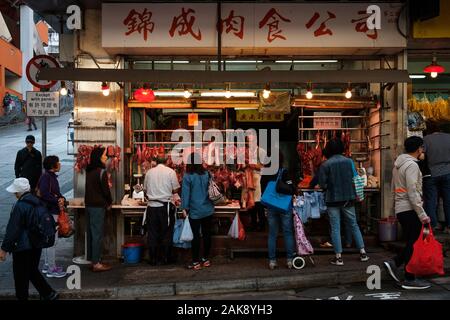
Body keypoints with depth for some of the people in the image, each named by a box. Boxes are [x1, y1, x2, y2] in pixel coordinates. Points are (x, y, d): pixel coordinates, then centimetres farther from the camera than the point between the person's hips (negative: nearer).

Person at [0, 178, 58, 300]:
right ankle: (49, 294, 20)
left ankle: (22, 297, 17)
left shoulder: (20, 206, -20)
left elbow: (12, 230, -18)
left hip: (23, 248, -8)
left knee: (21, 276, 7)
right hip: (37, 245, 8)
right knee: (33, 271, 21)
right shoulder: (37, 202, 3)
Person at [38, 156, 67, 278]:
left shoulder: (52, 176, 14)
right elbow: (44, 194, -26)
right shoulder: (45, 177, -15)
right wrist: (57, 201, -17)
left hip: (52, 212, 10)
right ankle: (51, 270, 1)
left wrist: (62, 198, -4)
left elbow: (57, 193, 16)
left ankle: (47, 265, 28)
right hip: (49, 212, -10)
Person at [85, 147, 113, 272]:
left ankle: (92, 258, 23)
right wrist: (109, 202, 4)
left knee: (91, 233, 14)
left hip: (88, 204, 8)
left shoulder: (89, 170, 9)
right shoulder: (101, 171, -15)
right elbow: (106, 190, -12)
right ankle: (96, 263, 1)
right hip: (98, 206, -8)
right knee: (98, 234, -3)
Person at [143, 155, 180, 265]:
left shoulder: (149, 172, 4)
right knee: (166, 233, 8)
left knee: (152, 233, 9)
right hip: (165, 206, -2)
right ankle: (166, 258, 13)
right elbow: (176, 190, -3)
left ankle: (153, 259, 14)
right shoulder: (170, 172, -4)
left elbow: (145, 189, 12)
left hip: (152, 206, 3)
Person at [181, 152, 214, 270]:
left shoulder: (187, 176, -11)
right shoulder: (207, 174, 1)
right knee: (207, 234, 12)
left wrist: (185, 208, -3)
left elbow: (185, 193, -9)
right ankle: (206, 259, 22)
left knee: (196, 235, 2)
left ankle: (196, 262, 7)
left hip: (195, 211, -4)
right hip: (208, 210, 4)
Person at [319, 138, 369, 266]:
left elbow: (322, 184, -10)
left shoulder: (325, 165, -12)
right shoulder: (349, 161, -3)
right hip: (348, 198, 3)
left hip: (332, 199, -3)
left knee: (335, 228, 4)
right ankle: (363, 253, 19)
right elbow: (355, 179, 3)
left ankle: (338, 257, 7)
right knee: (354, 225, 15)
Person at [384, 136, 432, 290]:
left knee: (411, 244, 16)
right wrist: (422, 215, -17)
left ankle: (394, 263, 8)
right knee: (413, 244, -1)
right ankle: (409, 280, 5)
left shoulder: (398, 163, 14)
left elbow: (394, 187, 20)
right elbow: (413, 193, -19)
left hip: (400, 208, 9)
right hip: (410, 209, -9)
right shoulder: (412, 165, -14)